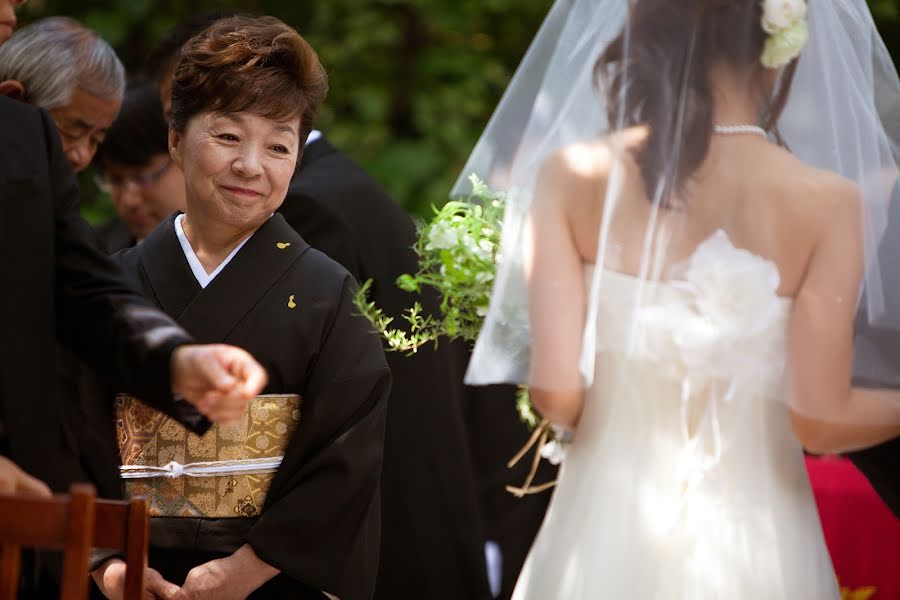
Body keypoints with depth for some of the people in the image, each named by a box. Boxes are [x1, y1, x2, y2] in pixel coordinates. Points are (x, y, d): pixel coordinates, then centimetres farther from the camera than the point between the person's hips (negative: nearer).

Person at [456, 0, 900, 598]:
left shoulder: (570, 177, -7)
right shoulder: (827, 202, -10)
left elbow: (556, 391, -11)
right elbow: (819, 419, -11)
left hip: (606, 537, 1)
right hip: (753, 552, -1)